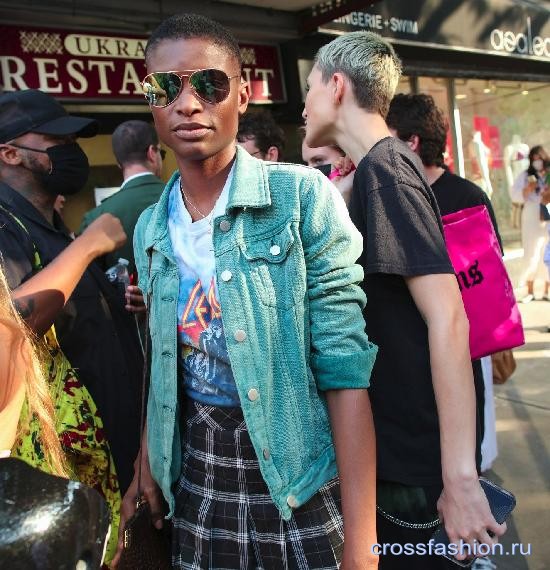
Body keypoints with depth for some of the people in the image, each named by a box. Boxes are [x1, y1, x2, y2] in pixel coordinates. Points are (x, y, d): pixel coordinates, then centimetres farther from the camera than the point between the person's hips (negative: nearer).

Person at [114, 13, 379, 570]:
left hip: (300, 479, -4)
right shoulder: (150, 229, 3)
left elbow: (344, 364, -17)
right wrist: (148, 466, 13)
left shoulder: (302, 196, -13)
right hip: (197, 479, 5)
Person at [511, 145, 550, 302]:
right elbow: (516, 196, -4)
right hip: (532, 218, 0)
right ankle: (530, 291, 13)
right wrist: (528, 189, -20)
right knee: (531, 253, 3)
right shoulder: (526, 175, 3)